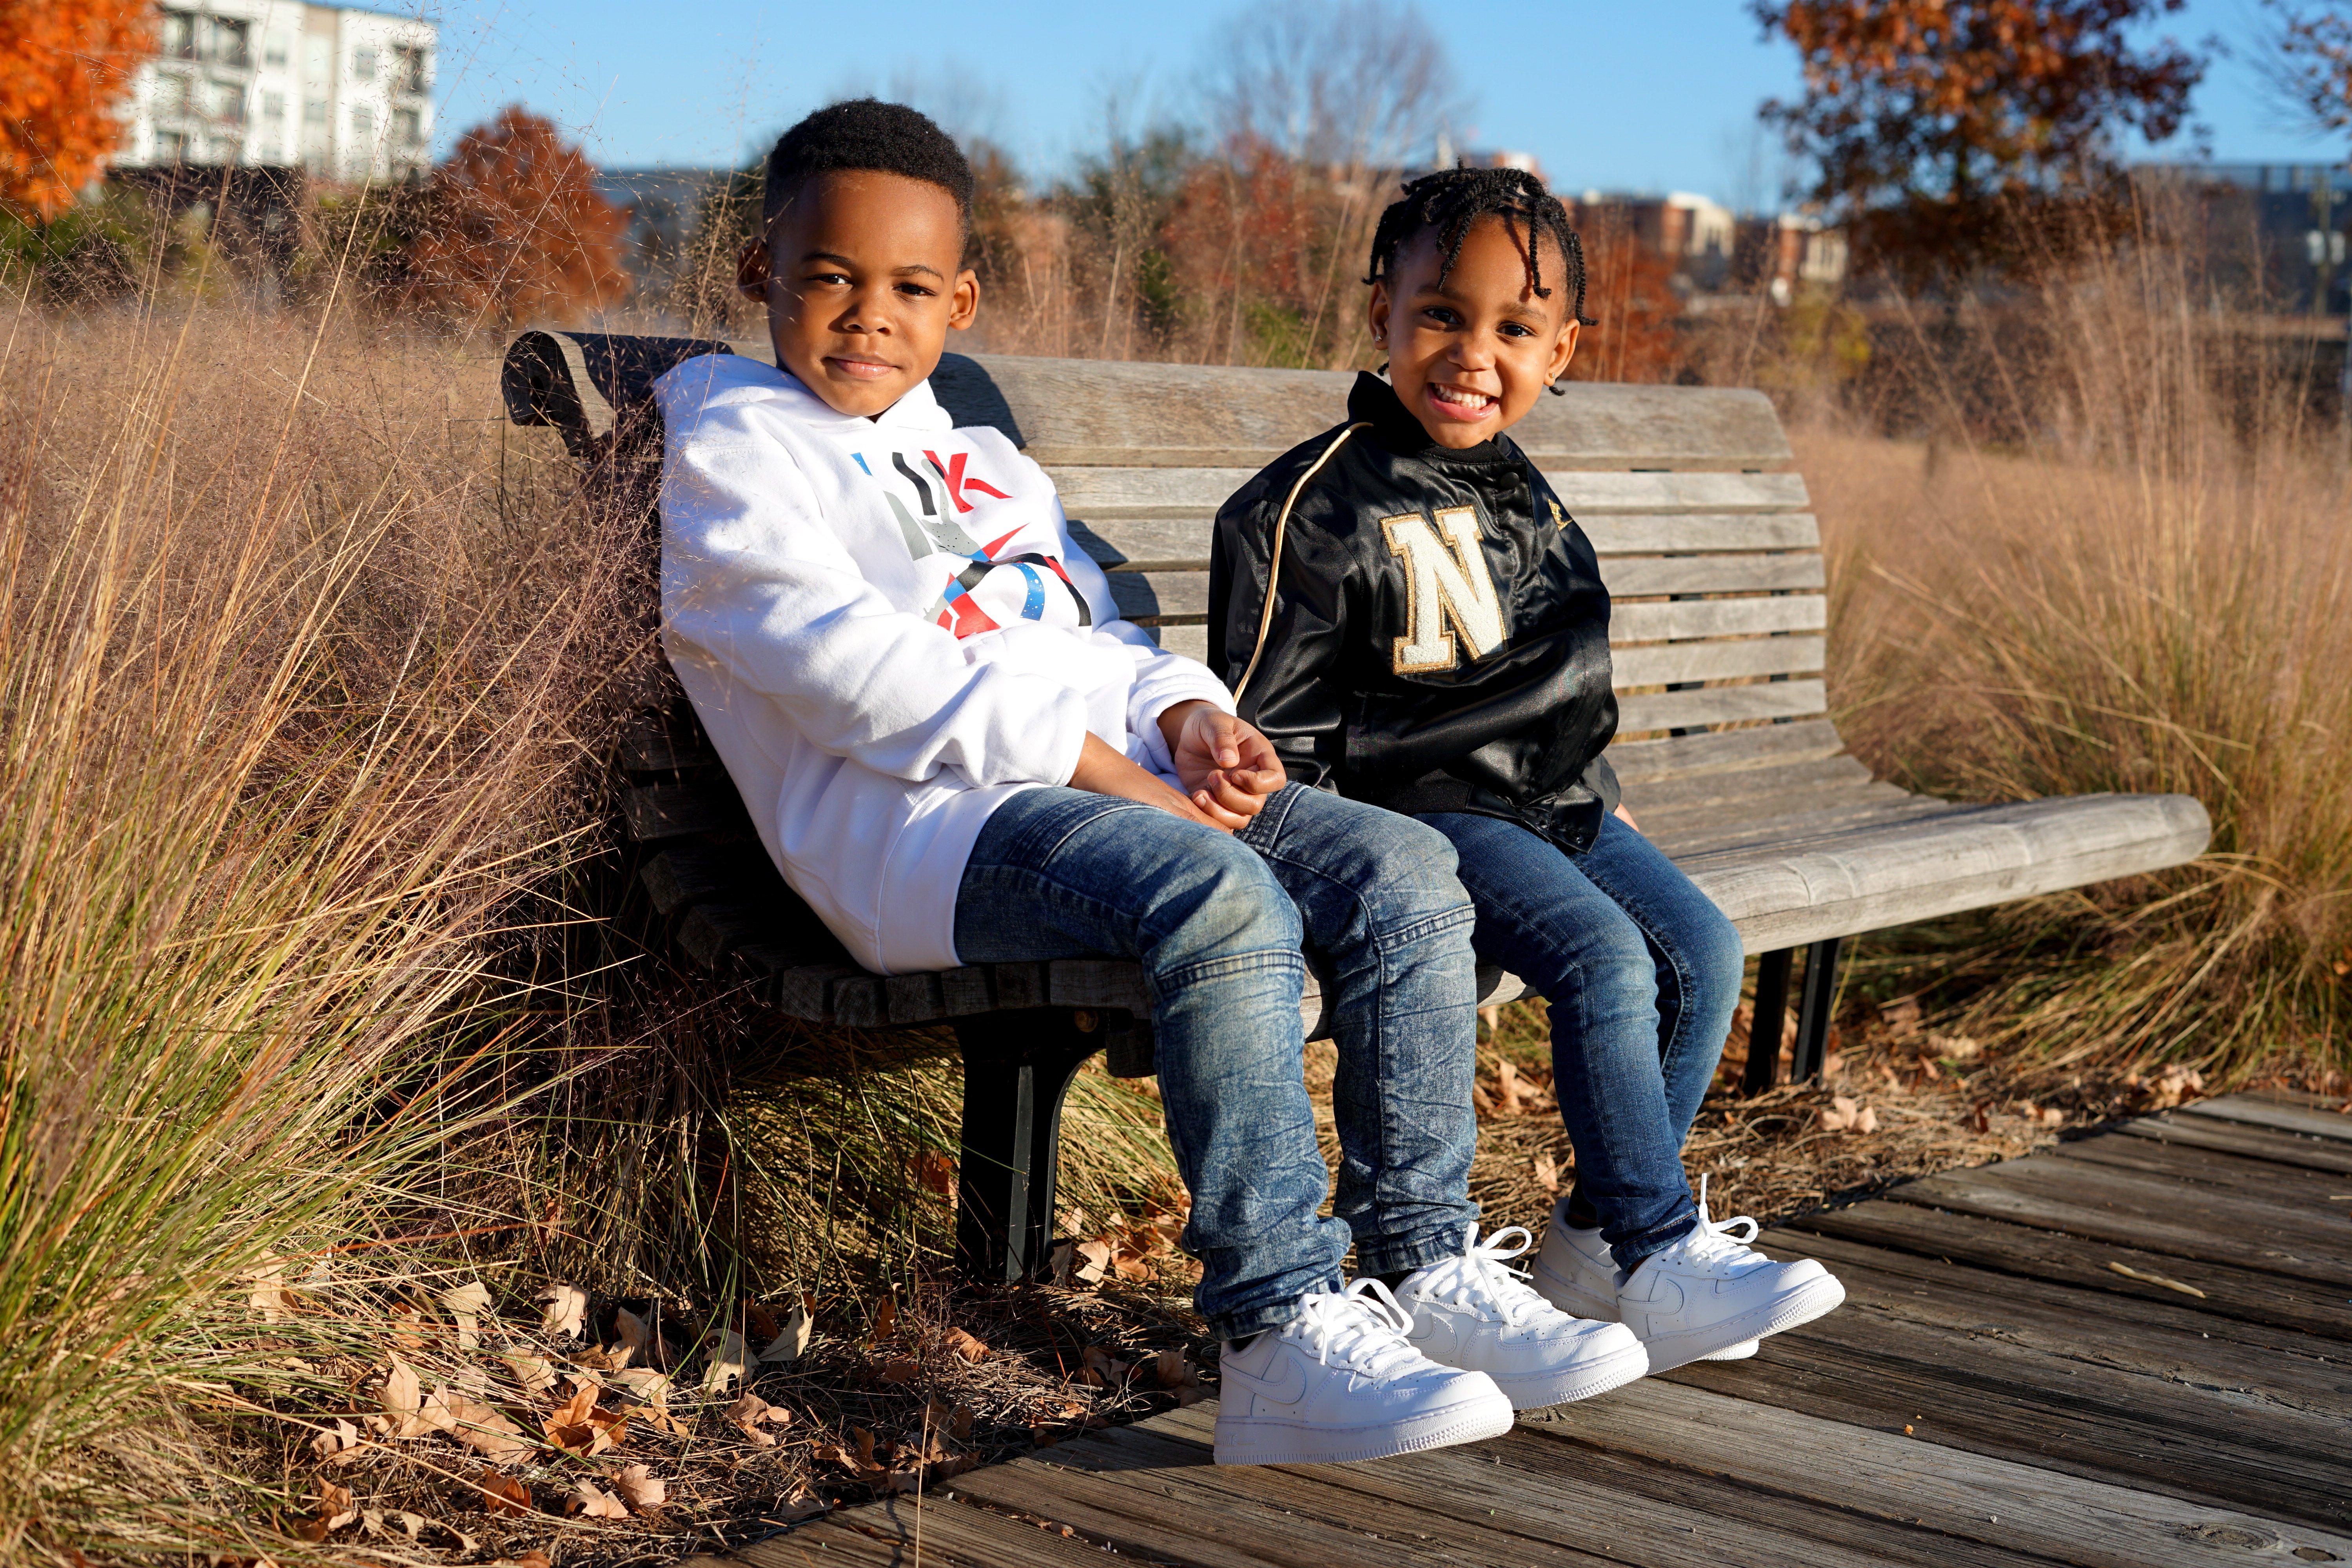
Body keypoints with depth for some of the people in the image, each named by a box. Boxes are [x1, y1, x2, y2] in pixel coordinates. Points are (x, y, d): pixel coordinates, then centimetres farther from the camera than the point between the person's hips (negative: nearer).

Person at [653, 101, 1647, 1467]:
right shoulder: (734, 445, 6)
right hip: (925, 818, -8)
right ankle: (1284, 1333, -33)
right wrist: (1099, 771, -16)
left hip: (1123, 778, 8)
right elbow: (854, 664, -9)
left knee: (1405, 868, -11)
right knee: (1223, 903, -34)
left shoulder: (987, 466, 31)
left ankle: (1425, 1263, -8)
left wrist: (1184, 716, 1)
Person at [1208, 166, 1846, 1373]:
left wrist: (1599, 795, 21)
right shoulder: (1315, 507, -9)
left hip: (1554, 801, 8)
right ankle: (1659, 1260, -17)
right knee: (1603, 959, -25)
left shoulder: (1525, 500, 14)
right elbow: (1270, 725, -9)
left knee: (1703, 951, -8)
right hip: (1420, 812, -8)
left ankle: (1598, 1238, 3)